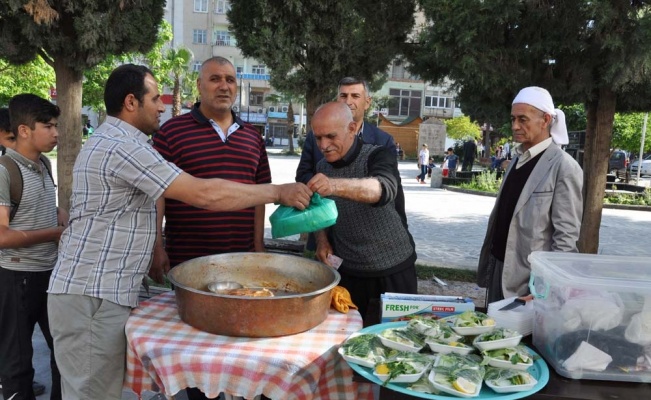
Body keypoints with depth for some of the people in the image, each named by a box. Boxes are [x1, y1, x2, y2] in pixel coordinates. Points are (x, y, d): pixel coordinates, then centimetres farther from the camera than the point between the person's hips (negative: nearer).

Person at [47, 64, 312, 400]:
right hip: (92, 295, -10)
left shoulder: (110, 141, 16)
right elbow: (205, 194, -24)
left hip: (99, 290, 10)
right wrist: (279, 192, -16)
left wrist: (151, 253, 14)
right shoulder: (121, 146, -19)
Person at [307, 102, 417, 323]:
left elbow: (383, 189, -37)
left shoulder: (378, 156, -14)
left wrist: (336, 185, -54)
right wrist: (322, 239, -3)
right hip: (348, 273, 4)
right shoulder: (322, 167, 3)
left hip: (393, 273, -4)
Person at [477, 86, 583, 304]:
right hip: (499, 266, 7)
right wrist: (489, 261, 14)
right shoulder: (518, 159, 9)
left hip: (528, 276, -7)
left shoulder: (563, 166, -14)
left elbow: (566, 235, -15)